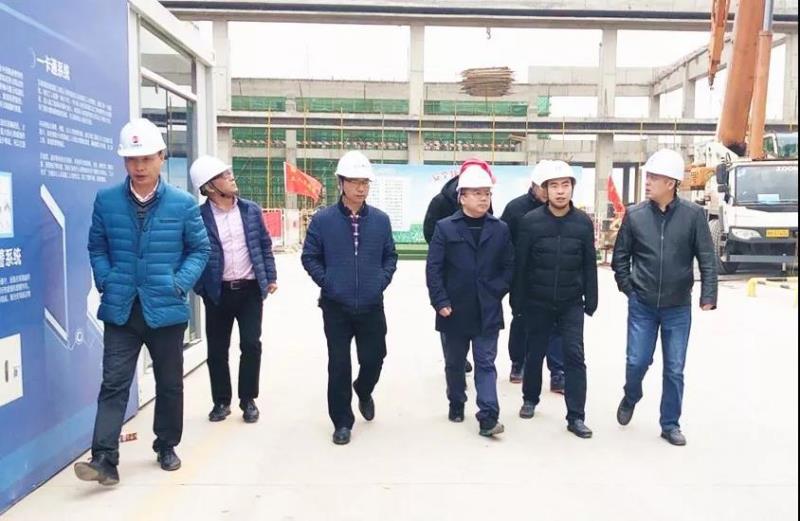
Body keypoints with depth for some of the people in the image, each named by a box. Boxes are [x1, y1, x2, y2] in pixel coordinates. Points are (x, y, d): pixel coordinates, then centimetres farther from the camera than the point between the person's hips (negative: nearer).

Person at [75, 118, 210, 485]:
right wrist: (106, 281, -3)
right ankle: (105, 458, 2)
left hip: (166, 310, 0)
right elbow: (96, 246, 10)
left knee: (169, 384, 12)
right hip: (120, 310, 0)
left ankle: (166, 447, 30)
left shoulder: (183, 203, -4)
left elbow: (200, 249, 3)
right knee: (114, 383, -3)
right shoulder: (106, 200, 0)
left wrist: (180, 283, -9)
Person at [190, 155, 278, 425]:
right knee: (217, 349, 9)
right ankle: (221, 401, 26)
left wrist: (271, 277, 4)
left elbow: (265, 244, 8)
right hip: (218, 292, -1)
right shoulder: (199, 217, -8)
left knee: (251, 345, 2)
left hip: (250, 289, 1)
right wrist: (200, 289, -6)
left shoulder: (251, 210, 2)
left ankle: (248, 400, 19)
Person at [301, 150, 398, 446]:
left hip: (372, 307, 2)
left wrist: (383, 280, -3)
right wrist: (327, 282, -7)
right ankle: (342, 422, 21)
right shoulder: (323, 220, -6)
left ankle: (363, 392, 45)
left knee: (373, 359, 11)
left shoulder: (381, 220, 1)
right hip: (336, 307, -2)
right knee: (339, 365, 5)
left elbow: (390, 256, 11)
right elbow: (309, 257, 1)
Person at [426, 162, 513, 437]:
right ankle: (456, 403, 36)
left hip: (488, 311, 1)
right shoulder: (445, 228, -4)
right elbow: (433, 268, -6)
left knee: (485, 363, 0)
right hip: (455, 310, 0)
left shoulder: (500, 229, 3)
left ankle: (488, 417, 1)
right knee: (455, 363, 16)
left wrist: (497, 291, -4)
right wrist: (440, 302, -11)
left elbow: (508, 266, 8)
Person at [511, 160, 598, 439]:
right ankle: (530, 399, 35)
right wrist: (517, 300, -4)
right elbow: (520, 264, -5)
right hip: (538, 302, -1)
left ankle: (576, 416, 6)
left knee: (574, 356, -2)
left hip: (571, 303, 1)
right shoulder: (530, 221, -8)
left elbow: (589, 265, 3)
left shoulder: (583, 222, -2)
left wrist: (591, 299, 2)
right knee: (535, 353, 13)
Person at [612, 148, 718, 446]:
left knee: (674, 369, 7)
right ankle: (630, 399, 34)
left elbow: (707, 259, -6)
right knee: (636, 362, 3)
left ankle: (670, 425, 24)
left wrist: (708, 296, -13)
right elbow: (620, 255, 5)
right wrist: (627, 287, 0)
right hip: (641, 305, 1)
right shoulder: (635, 215, -4)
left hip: (678, 308, 0)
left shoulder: (693, 215, -7)